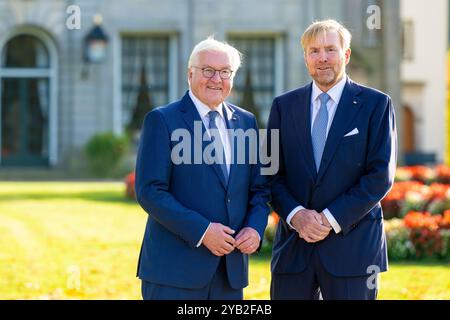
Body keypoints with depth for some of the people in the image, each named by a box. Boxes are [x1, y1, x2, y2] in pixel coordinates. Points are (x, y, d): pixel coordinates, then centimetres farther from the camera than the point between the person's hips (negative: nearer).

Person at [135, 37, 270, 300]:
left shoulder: (246, 121, 13)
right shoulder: (162, 120, -3)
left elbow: (259, 189, 15)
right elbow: (150, 192, -10)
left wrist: (256, 228, -4)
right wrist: (201, 230, -17)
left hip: (231, 269, 5)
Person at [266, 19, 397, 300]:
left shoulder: (376, 104, 1)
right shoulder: (284, 106, 10)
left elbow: (381, 175, -5)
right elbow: (274, 174, 8)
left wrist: (332, 219, -12)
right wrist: (295, 214, -10)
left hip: (352, 243, -2)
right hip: (294, 245, 3)